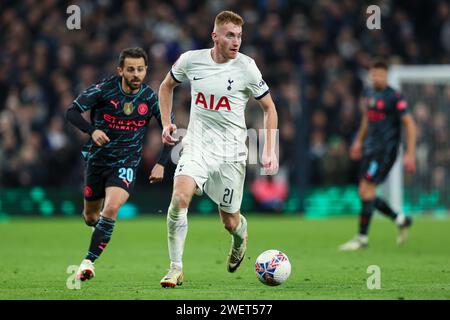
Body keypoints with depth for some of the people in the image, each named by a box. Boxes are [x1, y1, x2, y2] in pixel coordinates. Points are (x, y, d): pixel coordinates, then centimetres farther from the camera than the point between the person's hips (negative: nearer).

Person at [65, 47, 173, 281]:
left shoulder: (150, 98, -7)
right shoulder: (104, 89, -12)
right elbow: (72, 112, -12)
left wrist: (161, 163, -6)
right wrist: (92, 130, -30)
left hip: (126, 163, -1)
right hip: (96, 160, 1)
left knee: (111, 208, -25)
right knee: (90, 216, 13)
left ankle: (88, 261, -17)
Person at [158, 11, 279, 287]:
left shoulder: (246, 68, -9)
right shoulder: (191, 60, -4)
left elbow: (269, 108, 2)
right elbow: (167, 86, 18)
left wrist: (270, 151, -6)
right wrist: (166, 123, 6)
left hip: (231, 150, -1)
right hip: (197, 144, 1)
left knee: (229, 221, 5)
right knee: (180, 196, -25)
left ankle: (241, 235, 45)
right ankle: (176, 269, -17)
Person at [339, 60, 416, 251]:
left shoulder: (394, 97, -12)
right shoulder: (369, 94, 11)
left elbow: (410, 124, -13)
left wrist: (410, 154, -18)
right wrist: (358, 141, 33)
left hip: (386, 150, -8)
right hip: (370, 149, 8)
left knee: (366, 191, -12)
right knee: (366, 193, 7)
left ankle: (362, 238, -4)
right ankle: (400, 220, 23)